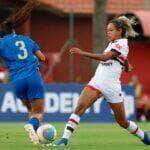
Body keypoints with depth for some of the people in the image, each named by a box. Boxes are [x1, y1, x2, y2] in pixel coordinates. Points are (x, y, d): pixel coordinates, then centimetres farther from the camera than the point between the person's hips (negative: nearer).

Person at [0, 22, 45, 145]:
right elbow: (42, 57, 24)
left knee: (31, 110, 23)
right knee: (38, 113, 1)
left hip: (17, 80, 0)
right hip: (34, 77, 0)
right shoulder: (27, 39, 20)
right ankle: (32, 125, -31)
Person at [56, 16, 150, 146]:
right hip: (97, 82, 6)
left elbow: (105, 57, -26)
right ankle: (65, 138, -25)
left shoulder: (121, 44, -9)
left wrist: (82, 53, -30)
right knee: (80, 107, -19)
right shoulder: (113, 43, 16)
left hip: (111, 86, -6)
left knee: (122, 122, 8)